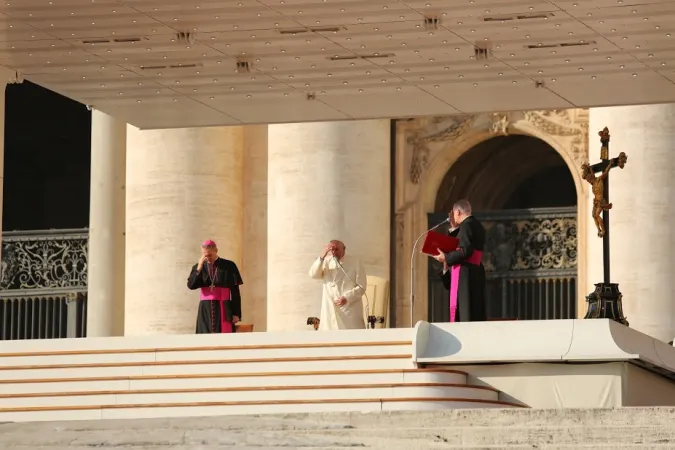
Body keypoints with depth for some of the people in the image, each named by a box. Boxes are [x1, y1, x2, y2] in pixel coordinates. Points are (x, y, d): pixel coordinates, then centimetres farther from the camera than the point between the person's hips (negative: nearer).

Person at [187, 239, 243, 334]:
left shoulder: (229, 266, 0)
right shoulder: (199, 267, 10)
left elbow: (235, 291, 0)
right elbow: (191, 285, -3)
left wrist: (236, 313, -5)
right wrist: (199, 268, -12)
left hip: (223, 309, -3)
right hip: (205, 309, 3)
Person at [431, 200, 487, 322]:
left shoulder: (466, 225, -11)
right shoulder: (478, 226, 17)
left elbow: (465, 251, -20)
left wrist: (446, 258, -11)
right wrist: (455, 228, 22)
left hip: (464, 273, -10)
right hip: (476, 273, 10)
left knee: (463, 310, -11)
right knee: (475, 312, 8)